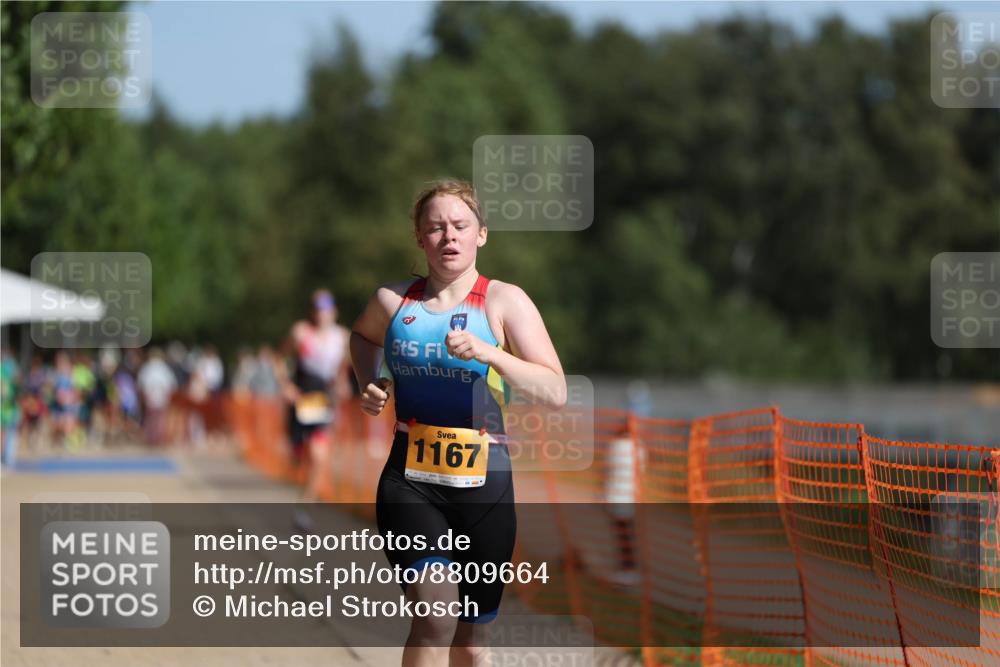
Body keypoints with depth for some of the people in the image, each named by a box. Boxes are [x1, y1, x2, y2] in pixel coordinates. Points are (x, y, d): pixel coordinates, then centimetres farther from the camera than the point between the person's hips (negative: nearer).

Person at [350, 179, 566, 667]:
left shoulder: (504, 302, -4)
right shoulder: (392, 300, 4)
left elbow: (556, 392, -12)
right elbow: (363, 337, 29)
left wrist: (489, 353, -25)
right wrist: (370, 384, 9)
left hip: (484, 482, 0)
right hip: (410, 481, 0)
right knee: (436, 612, -23)